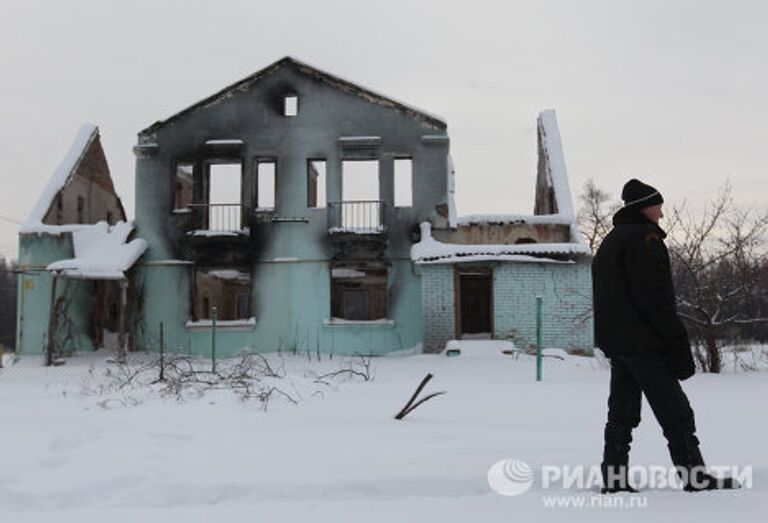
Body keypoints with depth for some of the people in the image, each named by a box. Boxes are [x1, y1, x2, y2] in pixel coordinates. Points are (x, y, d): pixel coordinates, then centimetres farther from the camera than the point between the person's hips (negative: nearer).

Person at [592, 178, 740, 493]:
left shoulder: (609, 242, 20)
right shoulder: (644, 237, -10)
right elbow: (655, 296, -18)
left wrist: (611, 338, 20)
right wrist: (678, 341, -16)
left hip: (615, 343, 9)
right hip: (644, 341, -9)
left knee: (622, 413, 10)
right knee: (675, 411, -3)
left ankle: (614, 478, 10)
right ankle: (695, 477, 1)